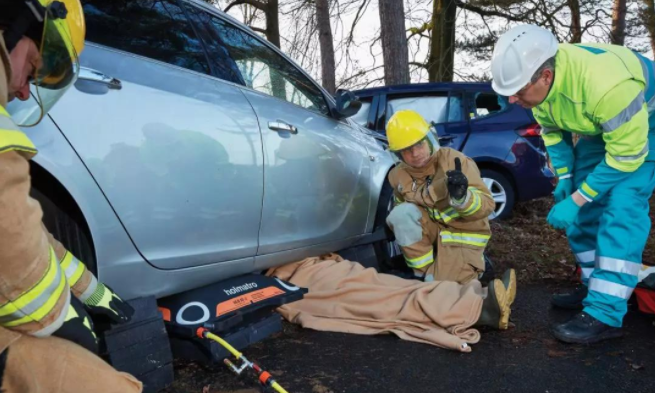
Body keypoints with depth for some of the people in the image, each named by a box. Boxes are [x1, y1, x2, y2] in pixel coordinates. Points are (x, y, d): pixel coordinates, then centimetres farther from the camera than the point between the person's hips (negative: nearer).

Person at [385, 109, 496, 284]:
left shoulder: (455, 160, -20)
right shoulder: (398, 176, -6)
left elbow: (487, 205, -26)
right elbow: (404, 212, 14)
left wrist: (461, 196, -44)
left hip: (463, 234, -4)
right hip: (432, 229, 4)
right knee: (401, 213, -26)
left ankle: (471, 265, 14)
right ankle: (423, 274, -10)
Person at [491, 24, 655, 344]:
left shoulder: (604, 83, -42)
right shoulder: (537, 76, -19)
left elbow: (627, 154, -31)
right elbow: (551, 128, -1)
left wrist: (576, 200, -28)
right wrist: (564, 178, -7)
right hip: (596, 127, 7)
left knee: (621, 210, -20)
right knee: (585, 209, 5)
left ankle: (604, 315, -17)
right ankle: (597, 287, 21)